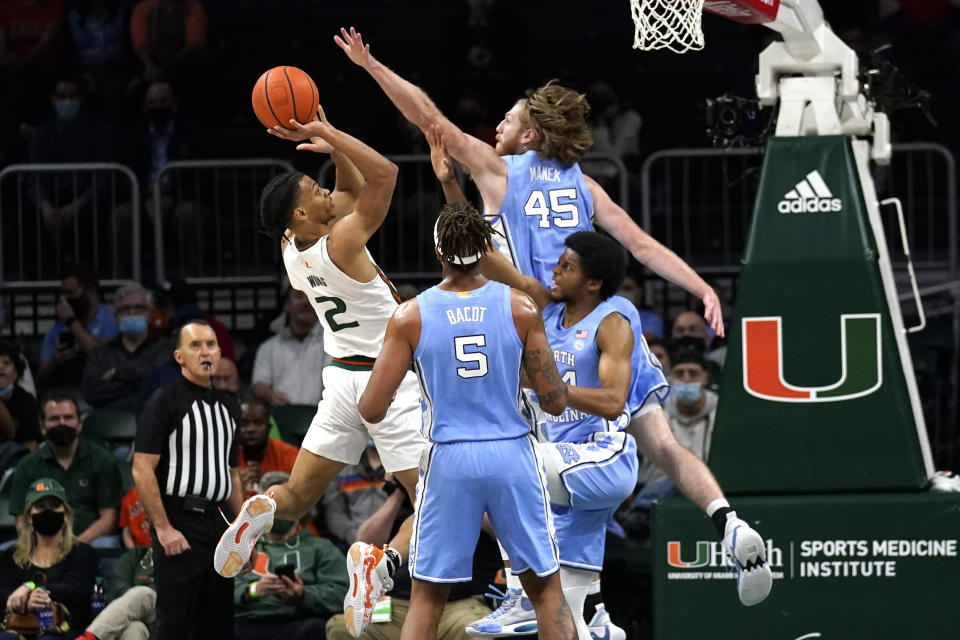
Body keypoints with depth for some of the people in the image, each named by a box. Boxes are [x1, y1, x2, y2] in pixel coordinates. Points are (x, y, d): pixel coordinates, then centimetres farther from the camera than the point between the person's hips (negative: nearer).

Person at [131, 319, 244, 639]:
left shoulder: (227, 406, 16)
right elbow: (142, 470, -12)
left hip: (217, 524, 7)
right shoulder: (164, 402, -7)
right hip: (179, 526, -7)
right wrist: (164, 528, -18)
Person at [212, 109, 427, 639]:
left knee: (298, 496, 14)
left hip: (342, 378, 7)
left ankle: (263, 511, -20)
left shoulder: (294, 248, 2)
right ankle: (384, 561, -32)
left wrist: (325, 136, 5)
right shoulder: (340, 244, -19)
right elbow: (384, 174, -21)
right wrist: (329, 135, -18)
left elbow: (355, 185, 15)